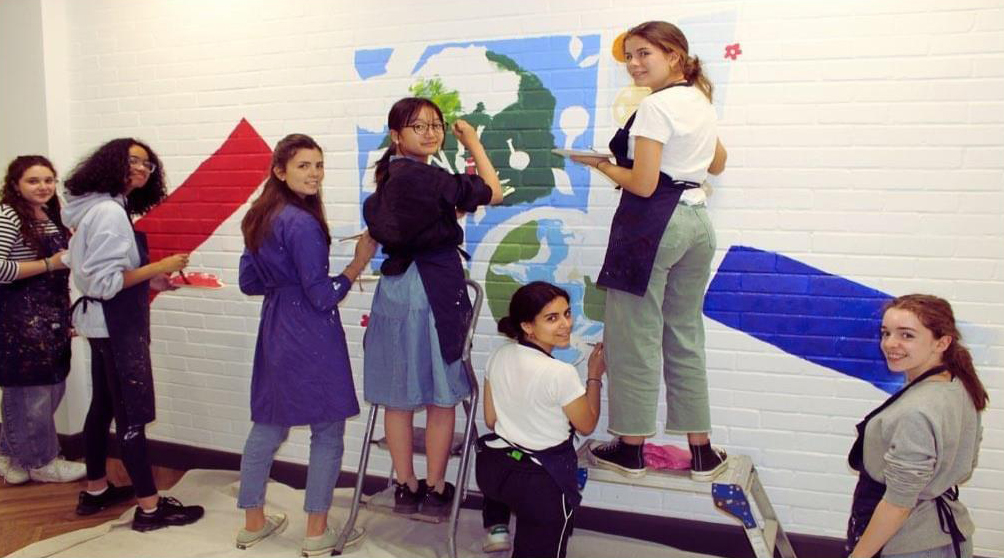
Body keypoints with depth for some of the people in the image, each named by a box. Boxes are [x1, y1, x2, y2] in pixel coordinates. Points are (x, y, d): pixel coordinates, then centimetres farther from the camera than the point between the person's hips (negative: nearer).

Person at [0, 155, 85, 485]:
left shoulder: (52, 217, 13)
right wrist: (50, 264, -18)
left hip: (52, 315, 9)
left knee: (50, 388, 13)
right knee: (30, 391, 2)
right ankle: (40, 461, 17)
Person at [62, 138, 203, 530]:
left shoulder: (106, 208, 11)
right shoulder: (110, 212, -19)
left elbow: (101, 271, 14)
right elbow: (104, 282, -23)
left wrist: (148, 281, 10)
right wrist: (157, 268, -21)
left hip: (108, 322, 10)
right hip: (116, 324, -10)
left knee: (104, 405, 18)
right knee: (132, 414, -5)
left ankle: (96, 491, 32)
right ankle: (149, 507, 3)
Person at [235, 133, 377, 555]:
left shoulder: (259, 218, 9)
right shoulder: (302, 224, -18)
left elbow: (249, 283, 15)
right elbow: (323, 297, -18)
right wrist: (360, 260, -10)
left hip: (274, 333, 9)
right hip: (310, 338, -9)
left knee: (268, 425, 17)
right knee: (327, 431, 4)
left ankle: (253, 522, 30)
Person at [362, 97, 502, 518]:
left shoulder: (391, 176, 10)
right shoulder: (426, 178, -14)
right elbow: (494, 193, -3)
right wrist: (473, 144, 5)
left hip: (395, 289, 8)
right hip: (431, 291, -8)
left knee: (398, 398, 12)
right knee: (441, 398, 5)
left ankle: (406, 488, 25)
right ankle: (435, 491, 17)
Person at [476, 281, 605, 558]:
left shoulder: (499, 356, -6)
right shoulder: (561, 373, -24)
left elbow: (490, 420, 5)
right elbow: (587, 425, -7)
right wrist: (595, 375, 3)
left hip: (491, 470, 5)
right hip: (542, 483, -5)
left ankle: (496, 527, 33)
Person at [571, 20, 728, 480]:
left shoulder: (655, 106, -11)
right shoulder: (701, 102, 15)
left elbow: (642, 184, -16)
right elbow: (717, 164, 30)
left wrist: (600, 164, -1)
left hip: (653, 223, -9)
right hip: (696, 222, 9)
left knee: (634, 337, 1)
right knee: (686, 337, 14)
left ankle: (631, 449, 12)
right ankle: (701, 452, 19)